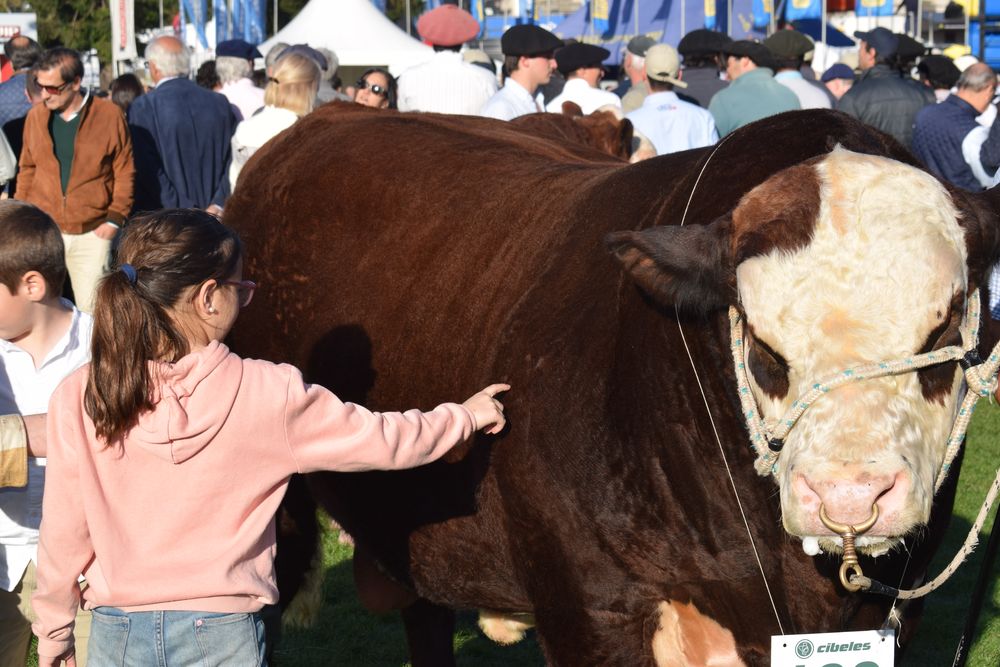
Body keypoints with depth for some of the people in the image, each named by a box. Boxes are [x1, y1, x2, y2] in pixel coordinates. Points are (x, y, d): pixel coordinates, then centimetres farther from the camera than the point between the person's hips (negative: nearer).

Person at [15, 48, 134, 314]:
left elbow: (125, 172, 2)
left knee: (91, 311, -2)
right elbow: (27, 169, 15)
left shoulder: (110, 115, -3)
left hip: (92, 233, -3)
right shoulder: (36, 116, 5)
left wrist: (115, 219, -5)